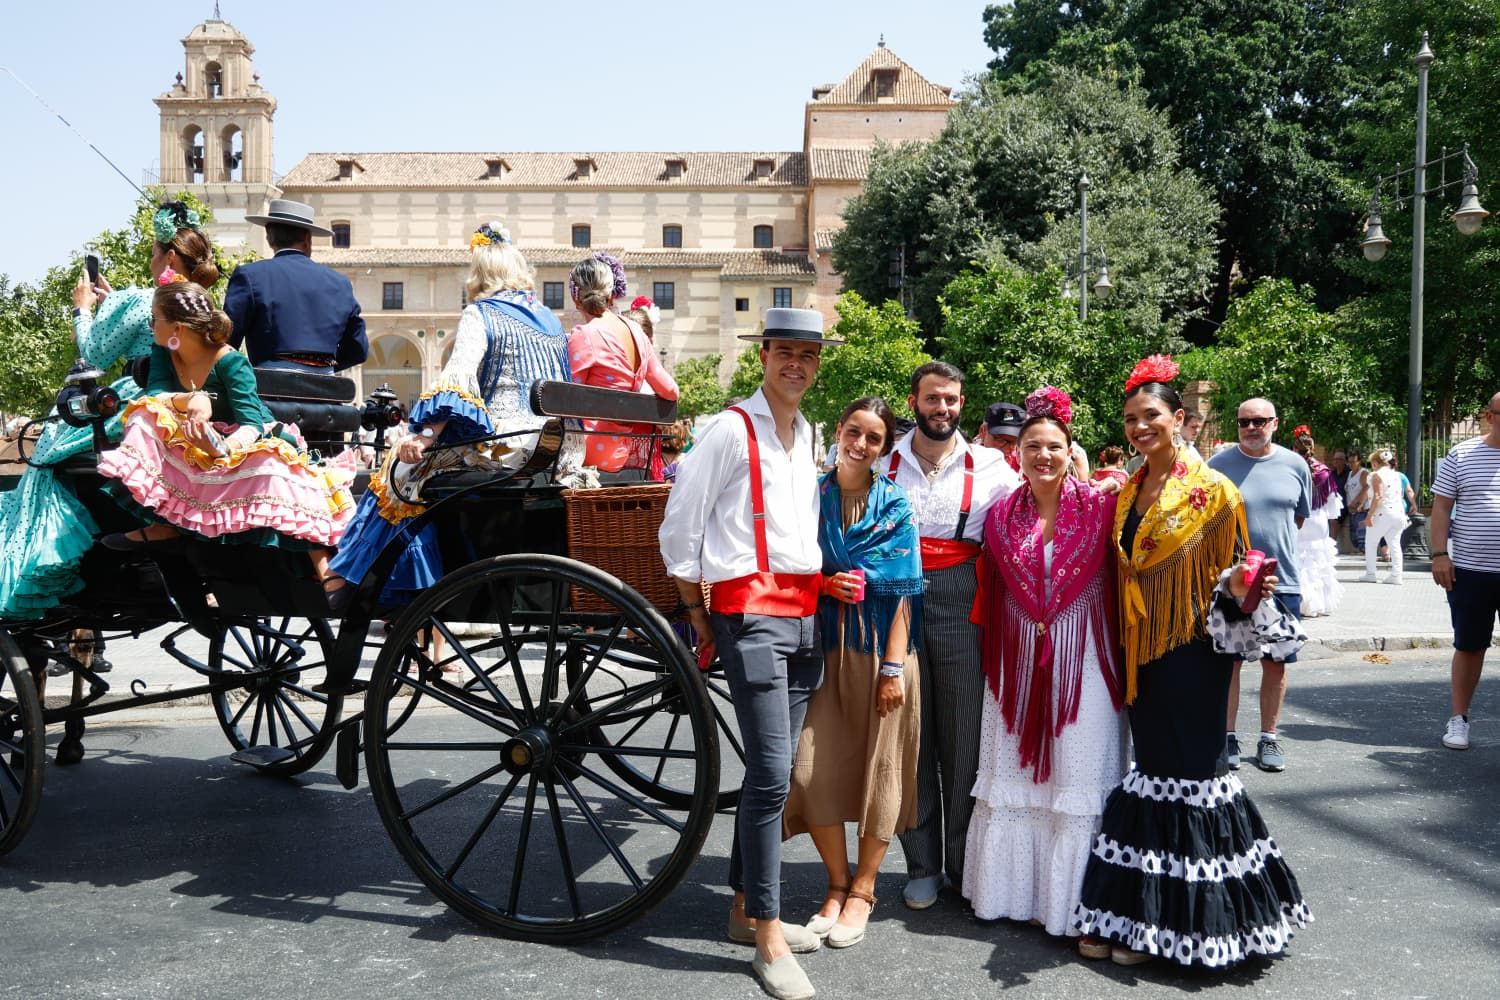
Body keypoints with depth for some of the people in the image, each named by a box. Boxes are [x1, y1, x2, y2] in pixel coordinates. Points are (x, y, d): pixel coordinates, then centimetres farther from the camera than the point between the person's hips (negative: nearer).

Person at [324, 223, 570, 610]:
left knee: (404, 466, 8)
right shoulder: (550, 320, 20)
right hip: (549, 447, 7)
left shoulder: (479, 314, 1)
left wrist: (424, 435, -21)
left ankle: (346, 579, 5)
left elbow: (457, 378, -15)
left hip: (499, 443, -7)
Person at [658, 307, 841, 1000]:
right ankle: (767, 937, 0)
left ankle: (746, 907, 25)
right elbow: (678, 528, -5)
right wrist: (698, 616, -2)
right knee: (772, 775, -10)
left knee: (771, 772, 12)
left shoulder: (806, 435, 16)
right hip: (750, 612, -7)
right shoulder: (730, 430, -6)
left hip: (803, 613, 7)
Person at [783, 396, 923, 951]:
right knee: (814, 769, -3)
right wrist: (825, 584, -11)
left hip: (881, 648, -2)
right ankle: (837, 883, 18)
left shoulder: (895, 504, 0)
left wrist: (894, 666, -11)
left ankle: (862, 889, 20)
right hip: (827, 646, 2)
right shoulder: (811, 495, 5)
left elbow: (904, 589, -4)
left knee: (878, 766, 3)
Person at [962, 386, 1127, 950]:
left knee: (1076, 774, 3)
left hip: (1081, 662, -3)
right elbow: (989, 600, 8)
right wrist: (993, 661, 8)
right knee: (1012, 774, 11)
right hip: (1018, 664, 3)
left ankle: (1071, 904, 15)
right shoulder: (1001, 516, 5)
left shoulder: (1098, 508, -4)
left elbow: (1116, 586, -3)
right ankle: (1009, 889, 25)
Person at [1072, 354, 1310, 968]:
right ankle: (1145, 920, 20)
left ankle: (1195, 917, 12)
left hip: (1193, 649, -6)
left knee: (1192, 769, -2)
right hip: (1142, 651, 6)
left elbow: (1229, 573, -7)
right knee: (1153, 769, 11)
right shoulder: (1128, 492, 10)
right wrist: (1122, 646, 8)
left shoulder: (1212, 489, -7)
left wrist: (1239, 589, -27)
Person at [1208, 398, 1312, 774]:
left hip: (1282, 580, 2)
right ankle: (1227, 737, 14)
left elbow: (1299, 517, 16)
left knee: (1275, 663, 8)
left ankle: (1268, 738, 20)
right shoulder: (1219, 465, -4)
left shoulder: (1295, 466, 3)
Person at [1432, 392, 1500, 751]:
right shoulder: (1461, 455, 2)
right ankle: (1458, 718, 19)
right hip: (1469, 570, -1)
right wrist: (1440, 554, -6)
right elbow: (1441, 507, 2)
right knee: (1468, 646, 8)